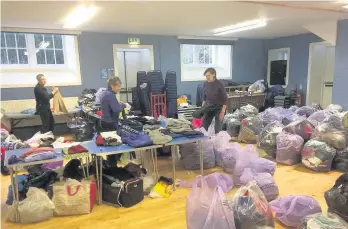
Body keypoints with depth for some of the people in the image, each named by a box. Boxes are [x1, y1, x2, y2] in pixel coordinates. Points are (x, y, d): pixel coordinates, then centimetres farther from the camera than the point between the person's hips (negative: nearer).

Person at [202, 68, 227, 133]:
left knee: (217, 129, 0)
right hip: (209, 107, 5)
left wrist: (223, 112, -19)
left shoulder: (220, 84, -16)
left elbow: (225, 99, -14)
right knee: (204, 127, 4)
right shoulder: (205, 84, -1)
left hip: (219, 108, -5)